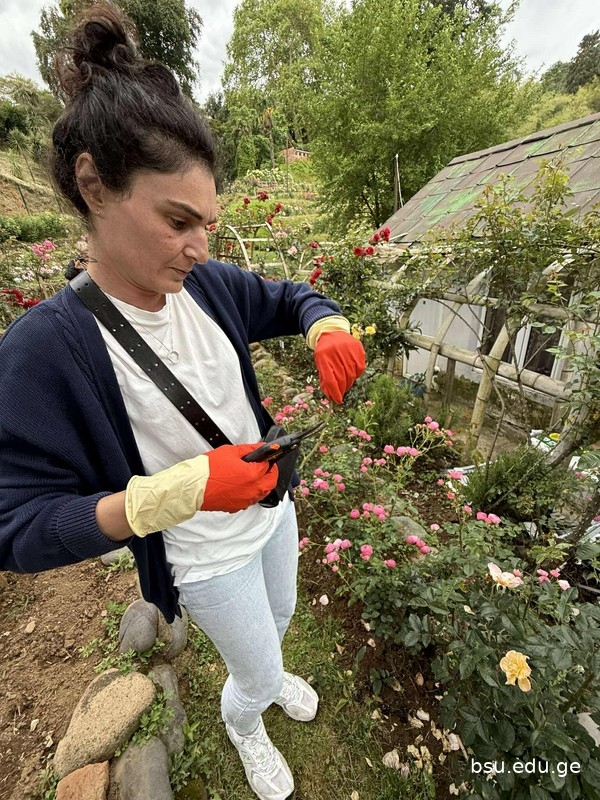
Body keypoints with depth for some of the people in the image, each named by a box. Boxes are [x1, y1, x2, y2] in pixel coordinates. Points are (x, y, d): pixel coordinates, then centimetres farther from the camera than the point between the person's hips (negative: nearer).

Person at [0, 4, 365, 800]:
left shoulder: (209, 284, -13)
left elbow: (294, 297, 2)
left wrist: (329, 330, -21)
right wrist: (181, 489, -35)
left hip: (272, 506, 6)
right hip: (208, 560, -5)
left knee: (277, 625, 35)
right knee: (256, 676, 24)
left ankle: (266, 677, 75)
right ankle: (244, 722, 66)